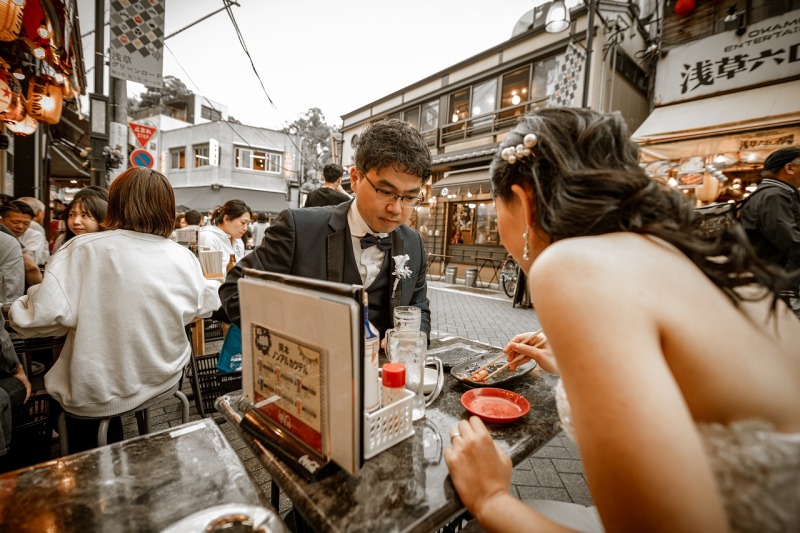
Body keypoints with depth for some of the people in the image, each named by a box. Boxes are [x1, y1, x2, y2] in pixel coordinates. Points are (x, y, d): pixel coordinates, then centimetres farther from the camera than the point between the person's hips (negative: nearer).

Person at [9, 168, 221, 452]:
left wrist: (17, 309, 0)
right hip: (164, 381, 2)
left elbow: (42, 315, -23)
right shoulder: (184, 257, -10)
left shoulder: (84, 249, -18)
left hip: (94, 396, -2)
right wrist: (221, 284, 27)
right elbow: (207, 303, 6)